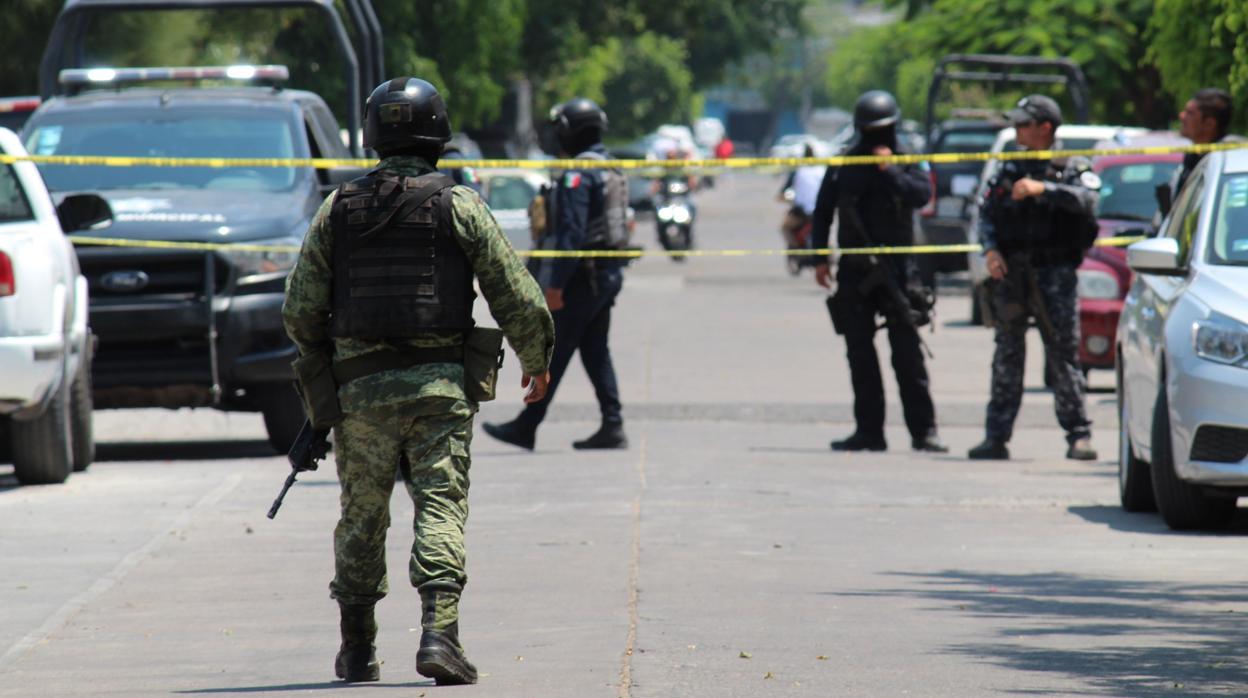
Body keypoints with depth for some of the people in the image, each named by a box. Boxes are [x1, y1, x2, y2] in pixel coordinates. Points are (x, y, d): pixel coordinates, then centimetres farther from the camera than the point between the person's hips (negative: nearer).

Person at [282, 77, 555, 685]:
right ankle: (438, 632, -19)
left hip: (361, 386, 2)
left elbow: (300, 311, 6)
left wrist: (323, 364, 24)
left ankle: (358, 651, 17)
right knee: (440, 508, -4)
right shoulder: (459, 206, -2)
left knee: (362, 517, 12)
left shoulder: (337, 210, 5)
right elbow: (517, 296, -1)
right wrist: (536, 359, 15)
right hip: (439, 384, -2)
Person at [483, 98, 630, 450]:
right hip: (609, 273, 9)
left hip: (583, 276, -9)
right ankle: (612, 426, 7)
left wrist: (555, 284, -20)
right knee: (596, 352, 12)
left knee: (554, 353, -3)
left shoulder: (577, 176, -16)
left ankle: (526, 426, 1)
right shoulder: (613, 172, 14)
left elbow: (571, 233, -22)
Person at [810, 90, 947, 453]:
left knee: (907, 351, -7)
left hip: (894, 270, -3)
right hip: (854, 271, 3)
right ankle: (869, 430, 9)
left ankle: (923, 430, -6)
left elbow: (922, 194, -14)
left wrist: (890, 170, -15)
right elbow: (822, 212, 14)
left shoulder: (907, 163, 5)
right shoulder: (843, 167, 11)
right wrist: (820, 258, 7)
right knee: (860, 353, 4)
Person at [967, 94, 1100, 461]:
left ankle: (1078, 435, -1)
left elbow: (1085, 200, -17)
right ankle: (997, 437, 7)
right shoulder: (1010, 170, 16)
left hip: (1055, 275, -4)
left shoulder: (1073, 169, 2)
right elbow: (987, 211, 13)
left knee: (1064, 355, -5)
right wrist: (990, 250, -4)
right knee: (1007, 358, 5)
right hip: (1011, 274, 4)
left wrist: (1043, 189, -28)